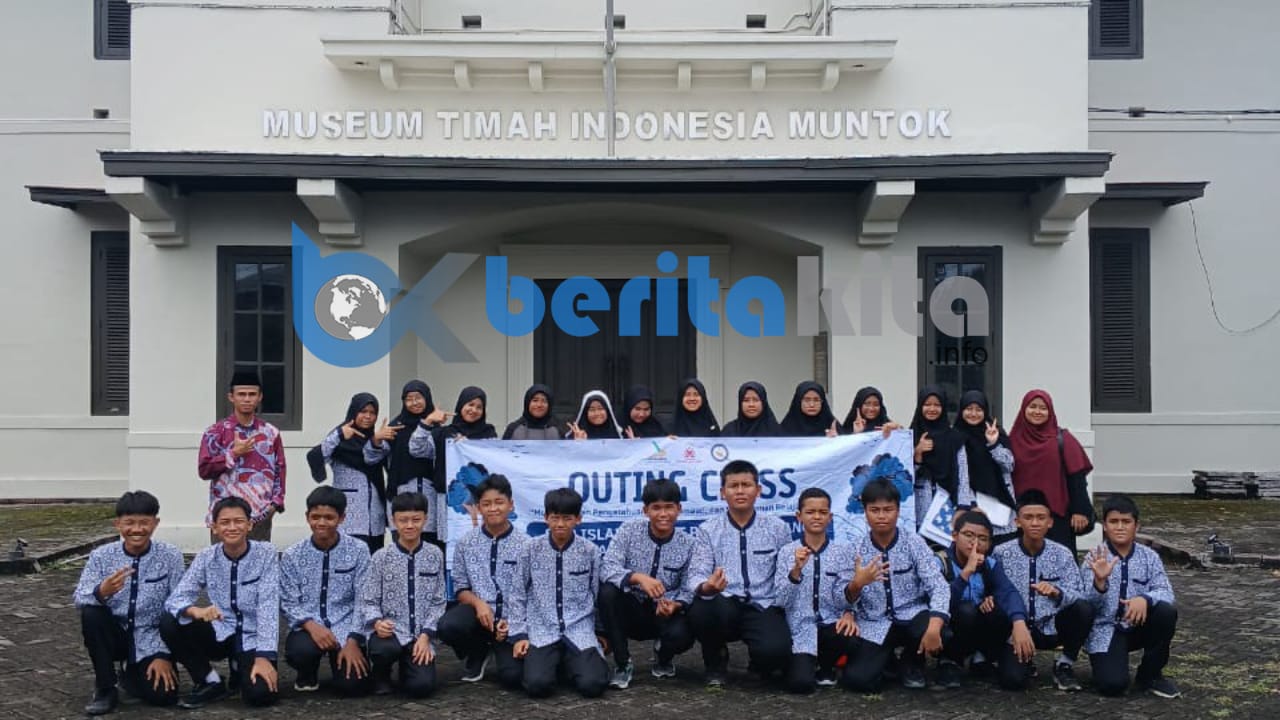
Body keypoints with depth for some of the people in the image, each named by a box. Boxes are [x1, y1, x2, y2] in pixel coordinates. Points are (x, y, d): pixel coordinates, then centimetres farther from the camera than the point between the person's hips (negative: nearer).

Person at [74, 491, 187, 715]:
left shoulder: (171, 556, -10)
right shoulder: (101, 555, -6)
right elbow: (79, 598, -16)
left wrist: (164, 655, -14)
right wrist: (101, 592, -39)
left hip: (151, 640, -1)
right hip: (115, 634, 1)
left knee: (163, 694, -22)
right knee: (91, 612, -28)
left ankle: (131, 676, 16)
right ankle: (105, 688, -11)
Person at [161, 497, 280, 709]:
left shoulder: (266, 554, -10)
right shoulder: (206, 557, -3)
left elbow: (268, 606, -17)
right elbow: (176, 598, -10)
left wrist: (263, 656, -26)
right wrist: (196, 611, -35)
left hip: (252, 638, -3)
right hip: (220, 635, 3)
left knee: (261, 693, -28)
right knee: (169, 624, -22)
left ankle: (240, 668, 10)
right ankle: (211, 683, -2)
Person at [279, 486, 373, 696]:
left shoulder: (358, 550, -3)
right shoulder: (292, 555, 1)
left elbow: (363, 600, -4)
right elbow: (288, 603, -1)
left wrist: (353, 641, -15)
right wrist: (311, 625, -20)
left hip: (345, 628, -1)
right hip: (308, 627, 1)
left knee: (353, 684, -20)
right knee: (301, 650, -33)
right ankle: (307, 676, 6)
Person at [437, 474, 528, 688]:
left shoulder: (525, 544, -5)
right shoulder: (465, 543, 1)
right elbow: (460, 588, 5)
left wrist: (512, 622, -17)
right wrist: (478, 603, -16)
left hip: (512, 620, -2)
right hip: (478, 612, 2)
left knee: (512, 676, -22)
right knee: (448, 626, -31)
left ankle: (499, 649, 18)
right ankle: (477, 653, 6)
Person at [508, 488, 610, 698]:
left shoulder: (590, 551, 1)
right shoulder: (532, 549, 0)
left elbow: (597, 595, 10)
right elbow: (518, 594, 6)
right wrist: (518, 635, 0)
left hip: (580, 631, 0)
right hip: (542, 631, 0)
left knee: (593, 685, -21)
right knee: (538, 684, -25)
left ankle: (569, 663, 12)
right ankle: (552, 662, 11)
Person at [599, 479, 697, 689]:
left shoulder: (688, 544, -7)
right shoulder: (629, 530, -8)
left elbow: (688, 590, -5)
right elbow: (607, 570, -20)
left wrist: (675, 605, -28)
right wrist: (638, 577, -38)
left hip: (664, 615, 0)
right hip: (631, 610, 0)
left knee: (681, 634, -32)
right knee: (608, 592, -30)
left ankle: (663, 657, 10)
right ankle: (622, 664, -11)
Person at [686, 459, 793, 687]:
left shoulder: (778, 528, 7)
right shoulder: (708, 529, 4)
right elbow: (696, 574, -4)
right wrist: (706, 587, -26)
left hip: (763, 607, 0)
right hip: (723, 608, 0)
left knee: (775, 650, -31)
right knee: (701, 609, -35)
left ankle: (761, 663, 11)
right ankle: (716, 660, 2)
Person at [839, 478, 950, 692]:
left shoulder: (914, 543, -5)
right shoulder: (855, 550, -2)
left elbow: (937, 586, -17)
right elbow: (843, 599, -6)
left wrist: (934, 626, -35)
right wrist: (856, 584, -30)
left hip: (912, 617, 0)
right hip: (874, 625, 0)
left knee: (940, 632, -33)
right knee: (857, 679, -23)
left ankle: (913, 663, 5)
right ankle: (886, 658, 16)